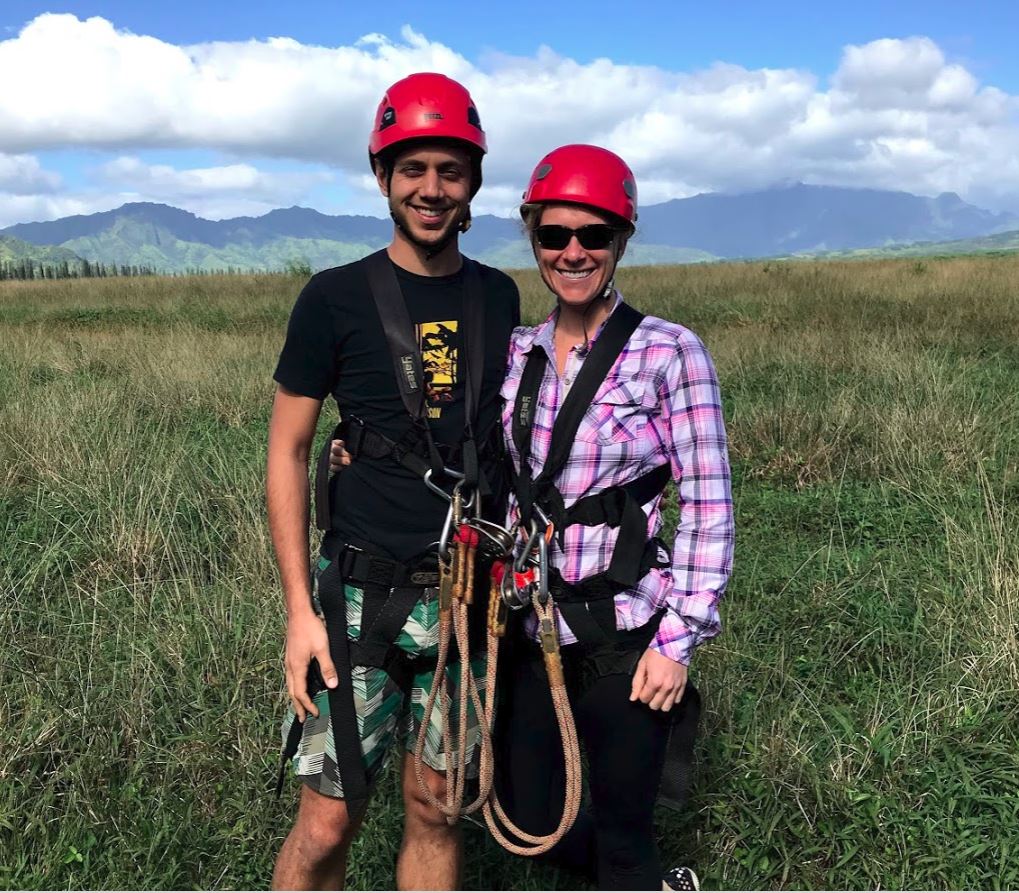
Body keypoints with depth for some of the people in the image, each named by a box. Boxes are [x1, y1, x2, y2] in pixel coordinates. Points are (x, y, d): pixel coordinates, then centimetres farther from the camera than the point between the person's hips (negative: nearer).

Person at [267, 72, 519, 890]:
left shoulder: (497, 297, 6)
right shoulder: (336, 298, -5)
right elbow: (287, 452, -2)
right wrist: (300, 608, -8)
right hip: (361, 597, -3)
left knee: (435, 812, 13)